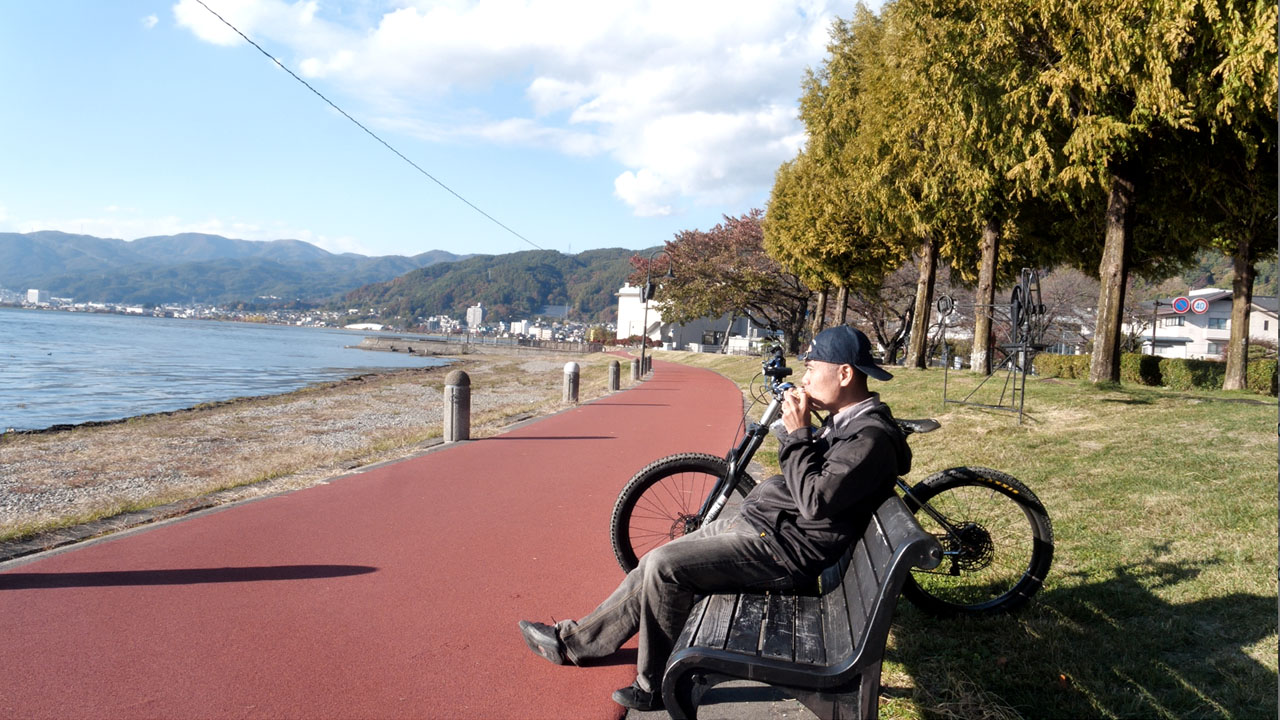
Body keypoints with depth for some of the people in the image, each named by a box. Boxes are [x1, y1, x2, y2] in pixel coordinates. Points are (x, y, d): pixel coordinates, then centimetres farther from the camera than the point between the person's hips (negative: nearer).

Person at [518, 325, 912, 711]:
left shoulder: (871, 438, -20)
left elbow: (815, 502, -26)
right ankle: (574, 640, 21)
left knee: (664, 566, -18)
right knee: (656, 565, 9)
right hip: (754, 521, 10)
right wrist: (799, 430, 2)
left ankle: (654, 687, -1)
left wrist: (798, 434, -20)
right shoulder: (847, 420, 11)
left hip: (783, 547, -10)